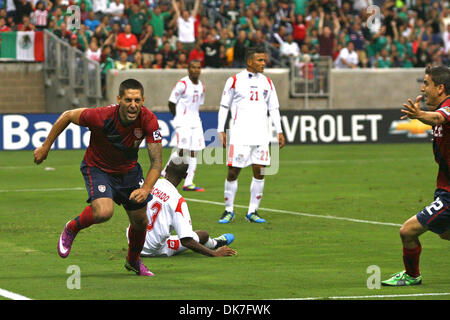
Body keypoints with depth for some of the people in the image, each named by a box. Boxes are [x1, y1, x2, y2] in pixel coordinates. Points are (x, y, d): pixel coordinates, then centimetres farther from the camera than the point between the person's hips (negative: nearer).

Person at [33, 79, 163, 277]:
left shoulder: (148, 120, -25)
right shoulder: (101, 117, -33)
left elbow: (156, 161, -22)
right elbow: (68, 116, -14)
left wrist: (146, 188, -39)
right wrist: (45, 147, -7)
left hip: (129, 170, 4)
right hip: (98, 168, -4)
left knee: (140, 221, 9)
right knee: (104, 212, -30)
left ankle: (133, 261, 40)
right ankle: (72, 229, 3)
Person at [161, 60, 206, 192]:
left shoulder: (201, 86, 11)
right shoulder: (182, 84, -11)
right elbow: (171, 103, -6)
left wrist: (194, 117, 12)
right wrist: (178, 117, 0)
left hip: (195, 121, 7)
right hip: (183, 122, -7)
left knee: (194, 151, 1)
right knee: (181, 150, -12)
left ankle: (188, 183, 2)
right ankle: (164, 174, 5)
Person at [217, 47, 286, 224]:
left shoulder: (267, 82, 12)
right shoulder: (234, 81, 1)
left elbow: (274, 108, 17)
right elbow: (224, 106, 5)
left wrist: (279, 131, 10)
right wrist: (221, 130, 0)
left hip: (260, 135, 3)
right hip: (239, 134, -3)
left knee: (259, 172, -2)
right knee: (233, 172, -3)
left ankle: (252, 212, 6)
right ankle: (228, 211, 9)